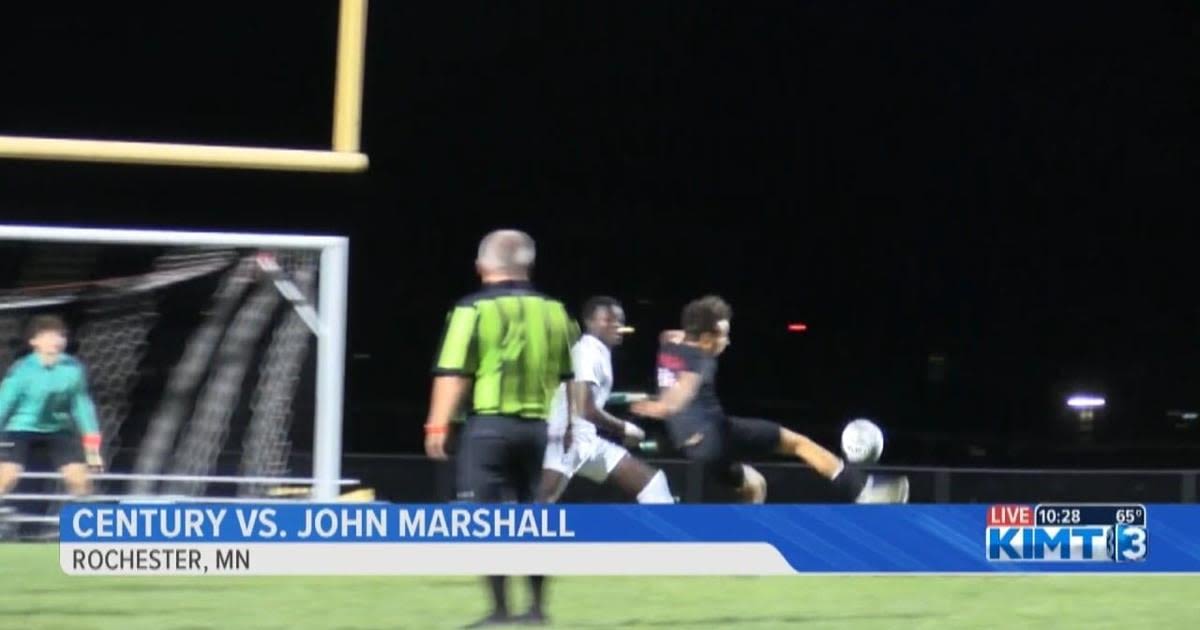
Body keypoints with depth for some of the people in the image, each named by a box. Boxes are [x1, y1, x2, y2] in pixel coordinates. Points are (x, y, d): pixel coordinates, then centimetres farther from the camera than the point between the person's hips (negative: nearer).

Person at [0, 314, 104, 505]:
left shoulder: (73, 368, -13)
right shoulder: (22, 369, -23)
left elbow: (82, 405, -1)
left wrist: (92, 446, 1)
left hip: (58, 429, 3)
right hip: (22, 428, -3)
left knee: (80, 478, -6)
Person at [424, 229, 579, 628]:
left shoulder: (473, 310, -6)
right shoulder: (554, 312, 7)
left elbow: (453, 374, -12)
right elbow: (569, 377, 12)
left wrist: (437, 425, -9)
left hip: (488, 425, -5)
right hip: (537, 426, 5)